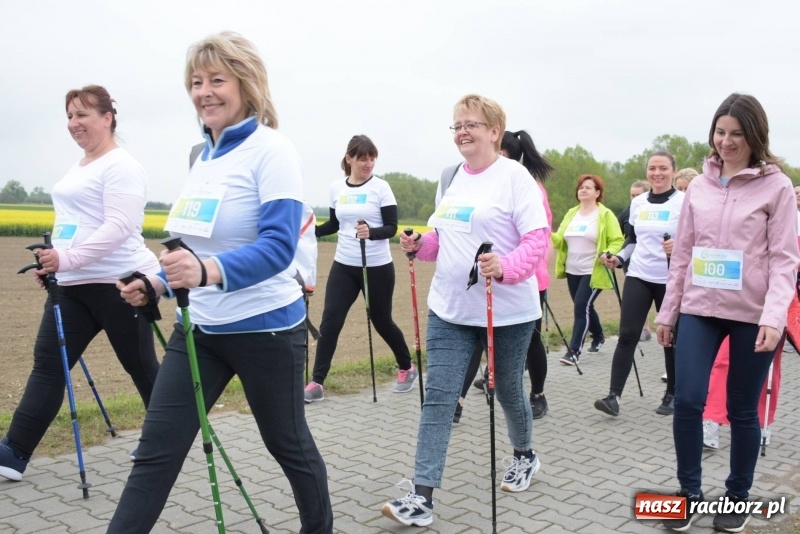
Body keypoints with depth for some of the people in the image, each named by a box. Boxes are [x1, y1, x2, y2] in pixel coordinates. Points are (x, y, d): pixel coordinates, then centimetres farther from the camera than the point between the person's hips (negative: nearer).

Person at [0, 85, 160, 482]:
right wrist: (53, 261, 15)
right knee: (47, 364, 3)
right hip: (72, 287, 9)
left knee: (141, 367, 6)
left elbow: (119, 227, -23)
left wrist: (68, 258, -28)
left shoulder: (121, 166, -12)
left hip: (119, 285, -9)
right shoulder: (79, 167, 18)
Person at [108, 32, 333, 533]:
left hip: (265, 328, -6)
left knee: (289, 445, 14)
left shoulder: (273, 151, -15)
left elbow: (278, 246, -26)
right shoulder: (205, 154, 8)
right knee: (156, 452, 4)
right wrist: (158, 282, 3)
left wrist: (210, 271, -42)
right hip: (199, 327, 7)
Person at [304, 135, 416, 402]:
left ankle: (407, 368, 33)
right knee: (330, 321, -5)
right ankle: (317, 383, 3)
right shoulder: (336, 188, 4)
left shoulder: (381, 187, -8)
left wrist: (371, 233, -31)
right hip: (343, 266, 3)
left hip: (377, 267, -3)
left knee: (382, 321, 9)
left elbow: (392, 228, -12)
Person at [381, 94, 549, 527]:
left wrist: (506, 267, -33)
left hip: (507, 310, -5)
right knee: (438, 396, -2)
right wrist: (420, 245, -2)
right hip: (450, 308, 5)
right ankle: (421, 497, 1)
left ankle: (524, 457, 44)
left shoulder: (514, 176, -10)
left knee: (508, 391, 14)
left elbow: (538, 239, -16)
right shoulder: (450, 177, 10)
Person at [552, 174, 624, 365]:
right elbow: (560, 239, 6)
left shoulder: (605, 215, -6)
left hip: (594, 272, -6)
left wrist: (609, 253, -27)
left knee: (581, 307, -12)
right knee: (585, 307, 18)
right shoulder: (571, 214, 11)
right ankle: (598, 337, 42)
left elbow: (618, 241, -8)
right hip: (573, 271, 6)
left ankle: (574, 350, -8)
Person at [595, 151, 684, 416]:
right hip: (638, 277, 3)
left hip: (671, 281, -3)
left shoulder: (685, 202, -6)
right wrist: (618, 257, 2)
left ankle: (672, 395, 24)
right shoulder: (638, 203, 8)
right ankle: (614, 395, -6)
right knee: (627, 335, -5)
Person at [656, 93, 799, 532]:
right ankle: (689, 492, 16)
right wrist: (667, 311, 11)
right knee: (687, 400, -4)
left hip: (752, 315, -3)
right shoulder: (699, 185, 8)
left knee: (742, 410, 8)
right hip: (699, 309, 3)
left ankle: (737, 497, 27)